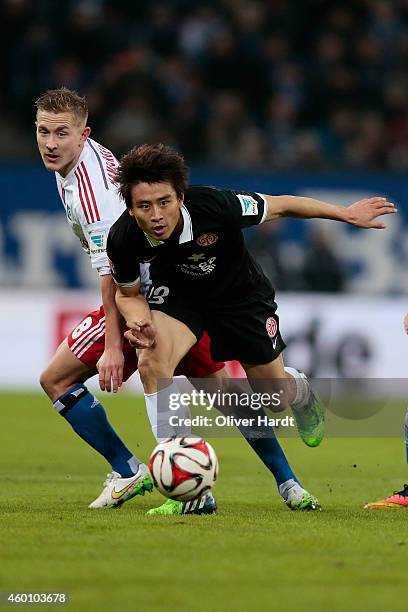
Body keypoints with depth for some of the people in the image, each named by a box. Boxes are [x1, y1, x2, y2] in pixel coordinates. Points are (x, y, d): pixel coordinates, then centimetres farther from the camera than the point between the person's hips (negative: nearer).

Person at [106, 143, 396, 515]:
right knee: (152, 361, -28)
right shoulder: (123, 239, -31)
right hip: (177, 292, 1)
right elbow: (127, 292, -9)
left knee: (274, 392, 11)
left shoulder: (215, 206, -39)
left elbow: (279, 206, -20)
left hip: (239, 292, -1)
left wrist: (347, 214, -10)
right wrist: (138, 320, -32)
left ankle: (303, 396, 52)